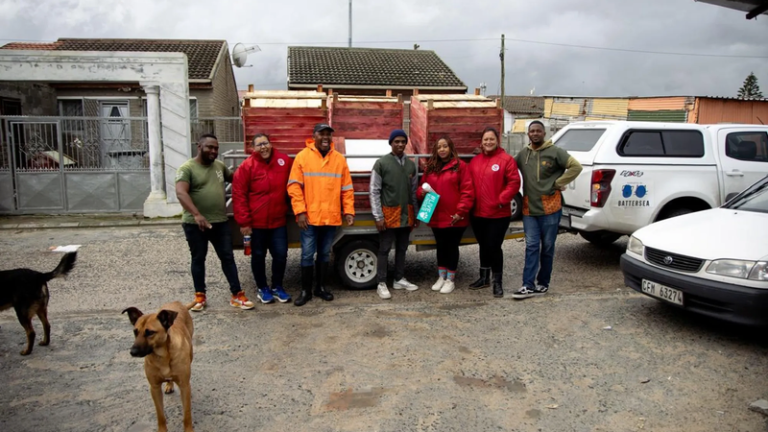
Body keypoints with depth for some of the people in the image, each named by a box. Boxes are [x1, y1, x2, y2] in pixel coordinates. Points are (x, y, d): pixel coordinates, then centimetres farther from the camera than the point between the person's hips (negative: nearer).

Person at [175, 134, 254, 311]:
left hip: (220, 222, 5)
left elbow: (232, 177, 31)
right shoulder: (187, 168, -9)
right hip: (195, 223, -5)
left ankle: (237, 295, 12)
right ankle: (200, 295, 22)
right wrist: (197, 214, -33)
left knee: (228, 257, 5)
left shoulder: (220, 165, 10)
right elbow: (181, 193, -22)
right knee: (198, 259, 9)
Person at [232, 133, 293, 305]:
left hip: (278, 221, 2)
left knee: (281, 255, 6)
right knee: (258, 256, 10)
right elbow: (239, 196, -9)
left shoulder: (285, 162, -1)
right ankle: (262, 288, 27)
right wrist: (244, 222, -11)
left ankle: (277, 287, 25)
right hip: (256, 222, -2)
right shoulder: (246, 167, -9)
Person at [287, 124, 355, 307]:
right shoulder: (302, 157, -2)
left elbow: (347, 189, 8)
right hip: (309, 217, -3)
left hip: (331, 217, 3)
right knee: (307, 254, 2)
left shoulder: (340, 159, 7)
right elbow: (294, 187, -6)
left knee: (325, 254, 13)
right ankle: (305, 291, 14)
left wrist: (349, 211, 1)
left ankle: (321, 287, 26)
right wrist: (300, 211, -13)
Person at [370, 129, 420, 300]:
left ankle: (399, 279, 24)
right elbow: (374, 191, -8)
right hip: (389, 213, -5)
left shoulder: (411, 164, 9)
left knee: (402, 248, 13)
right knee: (385, 250, 0)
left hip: (406, 214, 5)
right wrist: (378, 216, -13)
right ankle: (382, 284, 6)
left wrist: (416, 214, 11)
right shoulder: (381, 163, -6)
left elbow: (414, 191, 14)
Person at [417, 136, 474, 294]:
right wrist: (422, 192, -5)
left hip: (454, 217, -4)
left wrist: (461, 212, -15)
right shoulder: (430, 167, 11)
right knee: (441, 247, 15)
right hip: (436, 217, 5)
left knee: (452, 247, 6)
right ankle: (441, 277, 28)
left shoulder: (460, 166, -5)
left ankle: (450, 279, 18)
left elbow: (467, 191, -9)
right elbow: (423, 187, 19)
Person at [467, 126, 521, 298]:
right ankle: (484, 278, 32)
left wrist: (502, 200, -16)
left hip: (498, 214, -5)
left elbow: (514, 182, -11)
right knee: (483, 246, 17)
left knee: (494, 247, -4)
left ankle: (497, 282, 9)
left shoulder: (506, 159, -7)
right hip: (478, 213, 6)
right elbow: (469, 184, 14)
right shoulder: (475, 161, 10)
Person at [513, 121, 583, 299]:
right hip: (529, 208, 3)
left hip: (550, 207, -3)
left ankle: (543, 283, 19)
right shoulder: (522, 154, 9)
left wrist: (558, 183, -10)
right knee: (531, 247, 0)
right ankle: (528, 286, 0)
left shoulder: (555, 152, -5)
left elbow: (576, 166, -9)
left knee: (547, 248, 7)